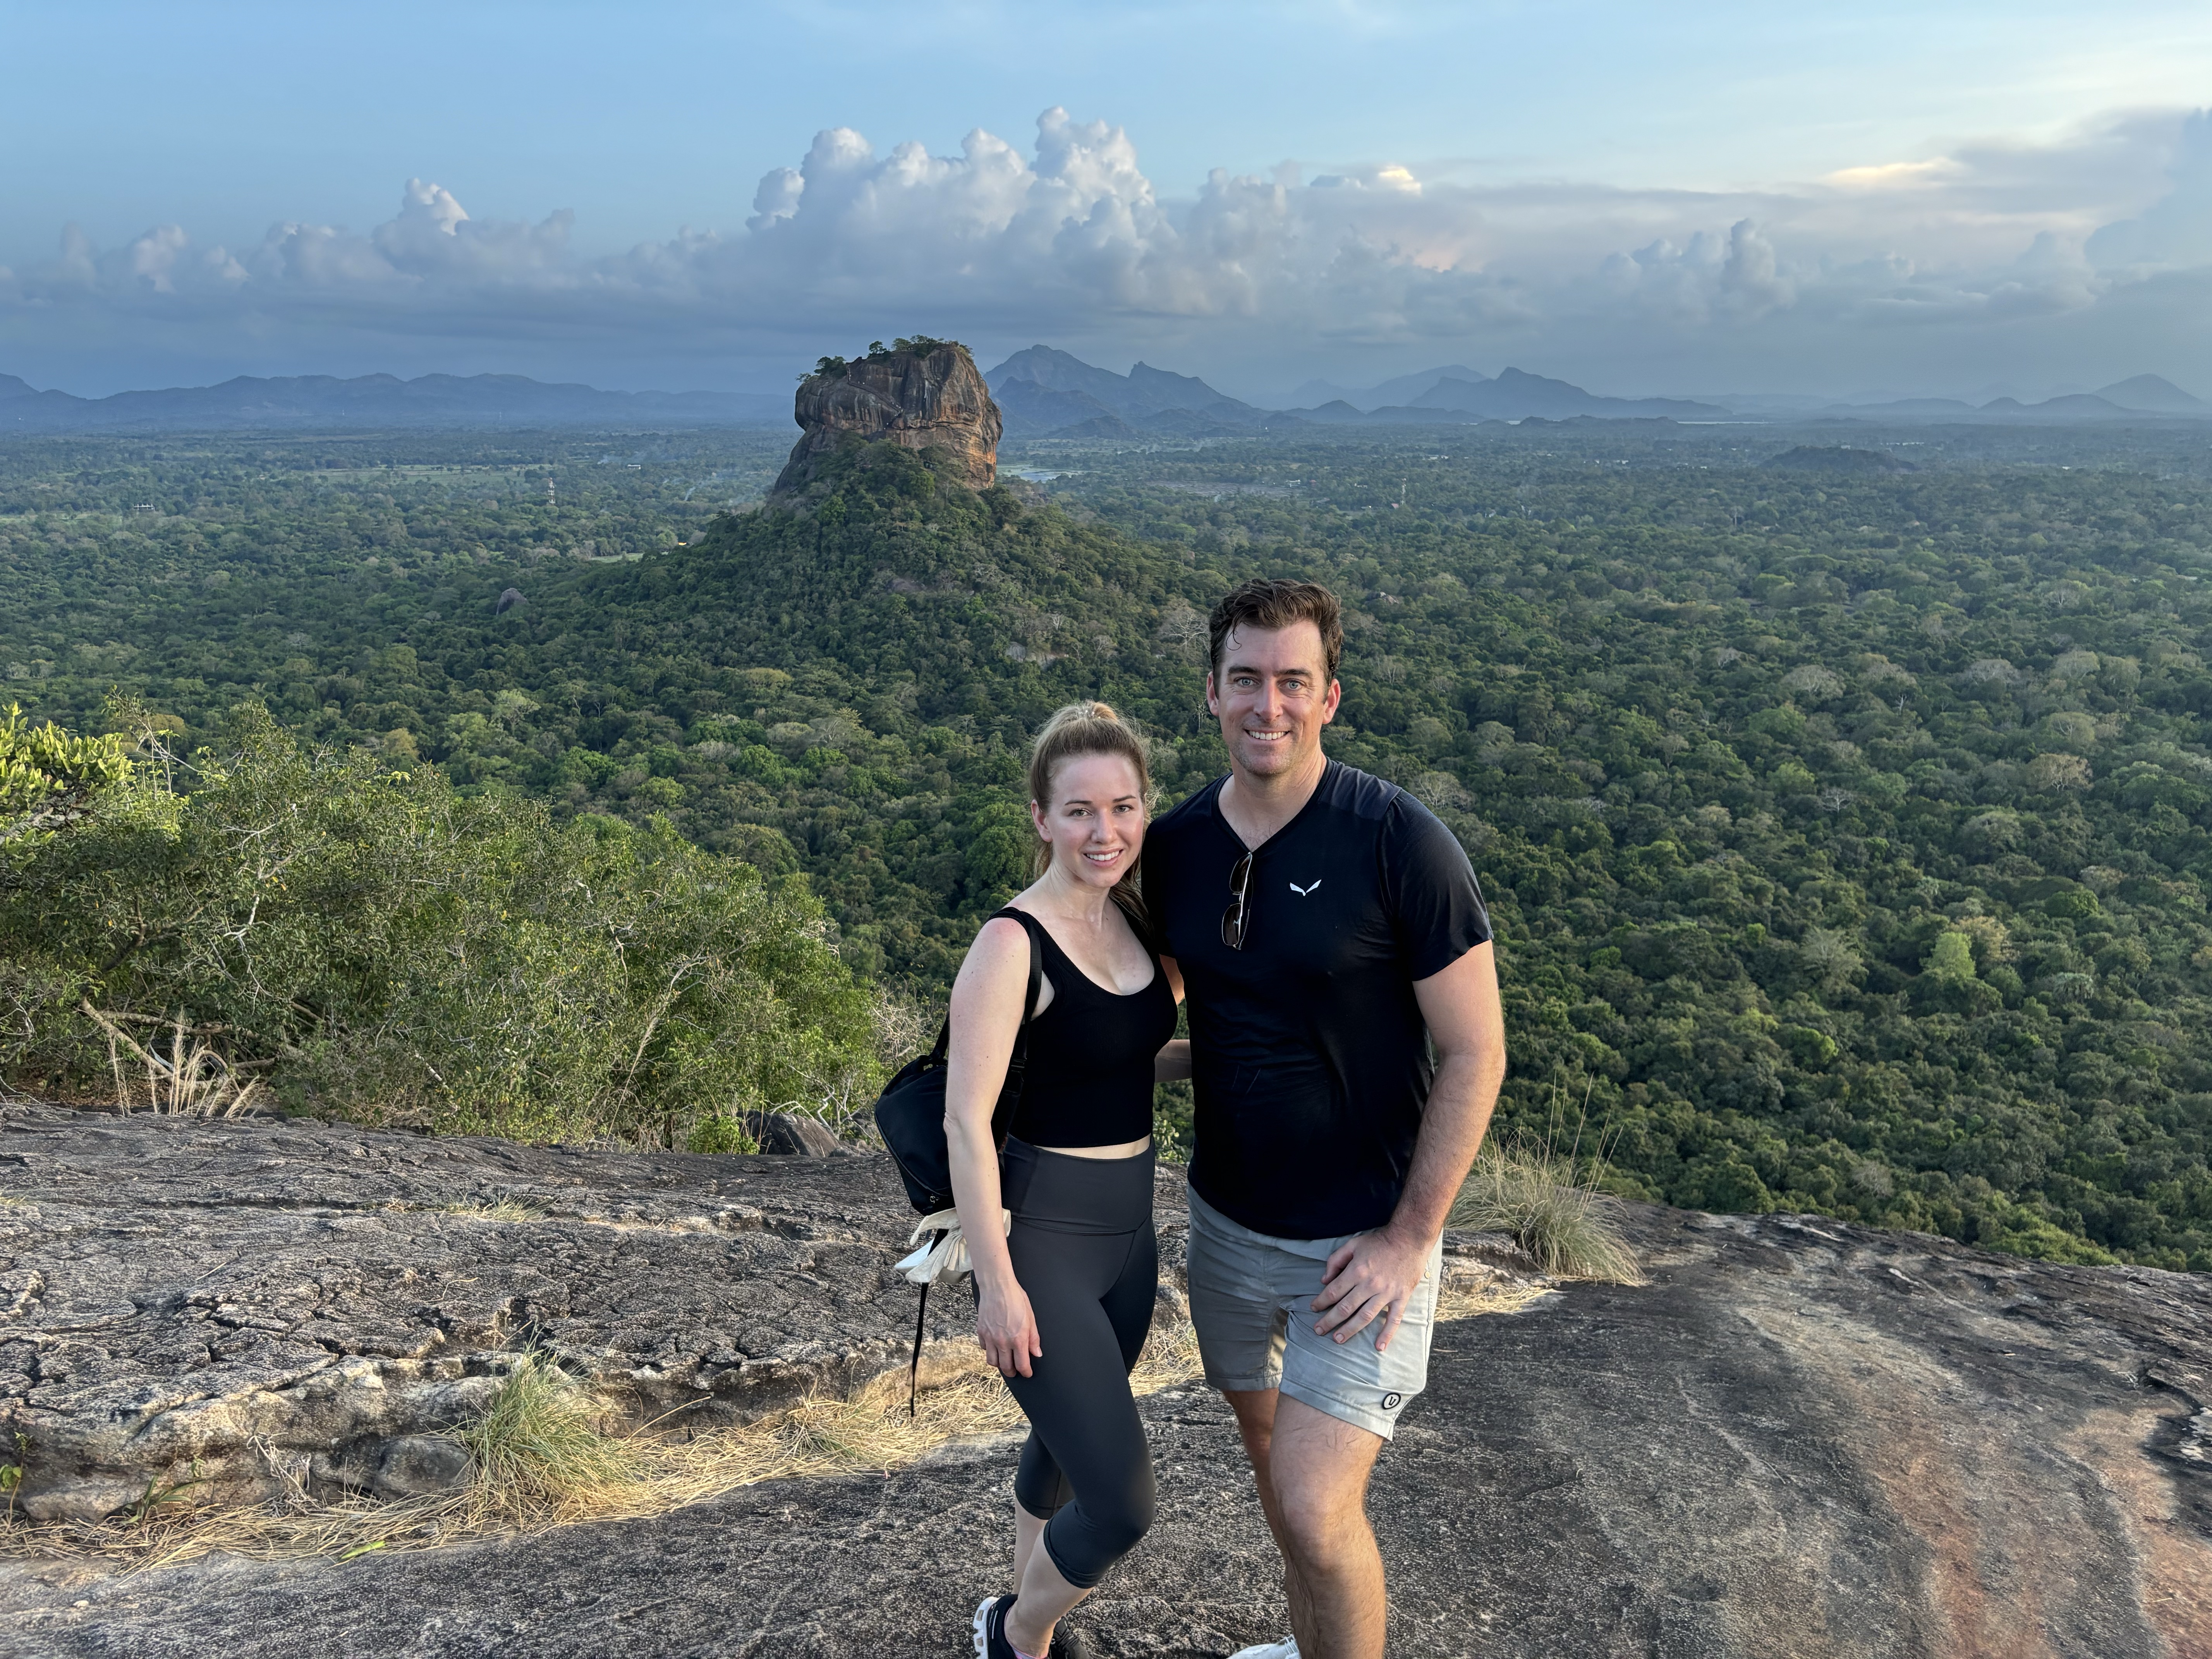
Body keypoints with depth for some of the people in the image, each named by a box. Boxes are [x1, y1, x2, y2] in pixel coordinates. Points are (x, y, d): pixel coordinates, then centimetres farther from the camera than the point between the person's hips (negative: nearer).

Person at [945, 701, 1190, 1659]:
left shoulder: (1133, 919, 3)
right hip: (1041, 1238, -7)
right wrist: (998, 1285, -19)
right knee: (1123, 1505, -5)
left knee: (1068, 1453, 24)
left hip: (1129, 1228, 7)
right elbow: (965, 1121, -19)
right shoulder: (1013, 943, -19)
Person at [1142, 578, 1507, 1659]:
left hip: (1364, 1239, -5)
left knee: (1314, 1507, -12)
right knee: (1271, 1452, 23)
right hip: (1228, 1222, 6)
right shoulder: (1176, 846, -4)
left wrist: (1412, 1239, -16)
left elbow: (1475, 1052, -16)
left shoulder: (1400, 843, -20)